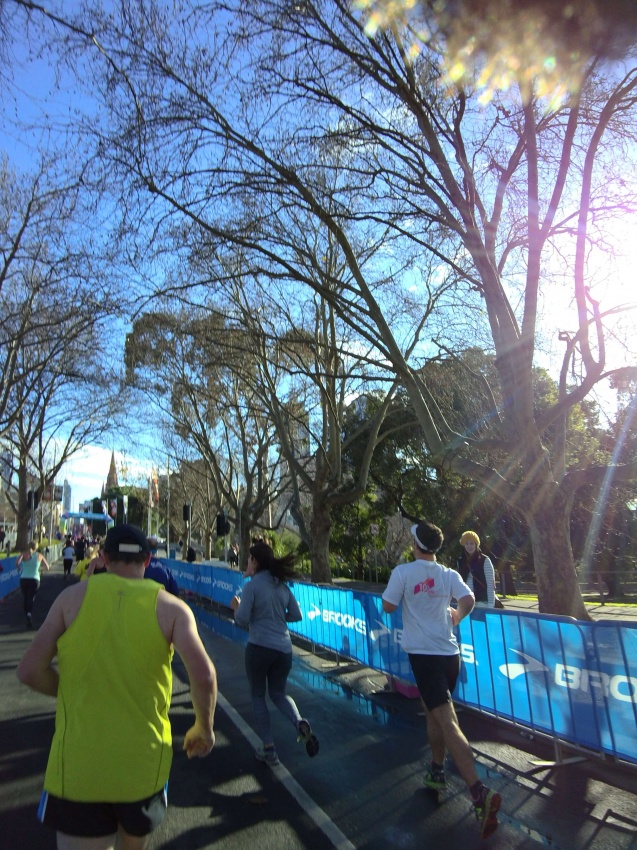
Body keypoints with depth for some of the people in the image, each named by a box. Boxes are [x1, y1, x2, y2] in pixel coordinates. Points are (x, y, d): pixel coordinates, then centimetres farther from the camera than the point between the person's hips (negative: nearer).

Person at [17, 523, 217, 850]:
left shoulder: (74, 596, -6)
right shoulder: (171, 607, -9)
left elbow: (29, 670, -7)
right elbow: (203, 676, -17)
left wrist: (76, 692, 12)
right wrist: (204, 728, 2)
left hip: (76, 767, -1)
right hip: (143, 765, 1)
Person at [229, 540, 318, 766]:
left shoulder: (252, 586, -12)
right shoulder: (283, 585, 5)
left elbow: (242, 620, -15)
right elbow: (296, 616, 8)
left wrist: (236, 606, 4)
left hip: (259, 647, -5)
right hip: (283, 648, 5)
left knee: (258, 696, 16)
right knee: (278, 693, 22)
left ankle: (269, 750, 18)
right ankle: (300, 723, -5)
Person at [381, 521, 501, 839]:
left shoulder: (403, 572, -10)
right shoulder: (449, 574, 1)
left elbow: (388, 606, -5)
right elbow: (468, 601, -11)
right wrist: (456, 616, 9)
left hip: (423, 654, -6)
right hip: (449, 652, 6)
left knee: (447, 721, -9)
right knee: (434, 714, 24)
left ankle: (479, 792, -19)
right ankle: (436, 772, 38)